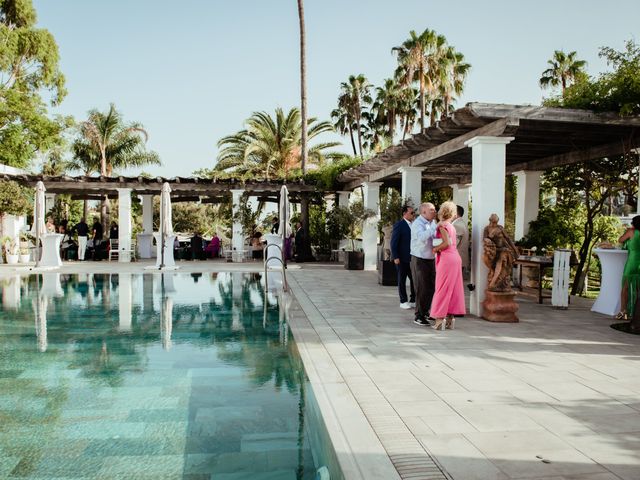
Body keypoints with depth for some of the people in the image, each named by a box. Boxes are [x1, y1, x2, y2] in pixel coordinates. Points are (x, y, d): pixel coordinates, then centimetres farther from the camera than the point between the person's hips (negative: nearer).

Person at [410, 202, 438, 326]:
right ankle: (419, 316, 4)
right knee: (422, 289, -4)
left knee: (431, 287, 13)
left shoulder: (433, 222, 9)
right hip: (419, 259, -8)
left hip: (431, 259, 8)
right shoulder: (417, 223, -15)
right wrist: (435, 227, -36)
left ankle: (426, 313, 28)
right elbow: (422, 237, -34)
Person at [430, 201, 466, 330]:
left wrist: (435, 249, -6)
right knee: (453, 289, 8)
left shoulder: (442, 225, -8)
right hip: (455, 257, 8)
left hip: (446, 258, -8)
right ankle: (450, 319, 12)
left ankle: (440, 319, -3)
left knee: (442, 289, -4)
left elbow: (447, 243, -18)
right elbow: (450, 243, 14)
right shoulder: (451, 226, 17)